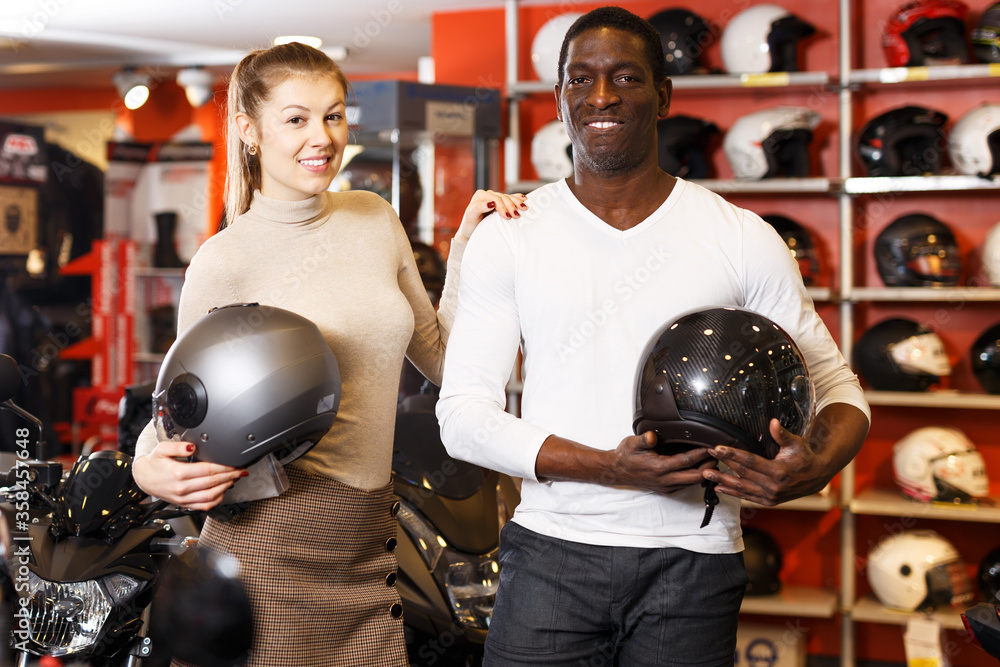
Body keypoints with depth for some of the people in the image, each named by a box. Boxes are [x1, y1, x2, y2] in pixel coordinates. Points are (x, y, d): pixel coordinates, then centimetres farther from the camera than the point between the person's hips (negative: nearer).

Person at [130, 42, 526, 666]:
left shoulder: (375, 220, 8)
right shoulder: (225, 262, -8)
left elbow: (441, 358, 15)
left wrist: (467, 249, 4)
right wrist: (149, 468, -20)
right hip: (272, 545, -5)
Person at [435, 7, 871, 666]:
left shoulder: (743, 240, 1)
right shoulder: (506, 239, 1)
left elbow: (835, 384, 5)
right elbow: (464, 414, -4)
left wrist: (818, 465, -19)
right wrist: (608, 467, -19)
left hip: (691, 563, 0)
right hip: (551, 554, 0)